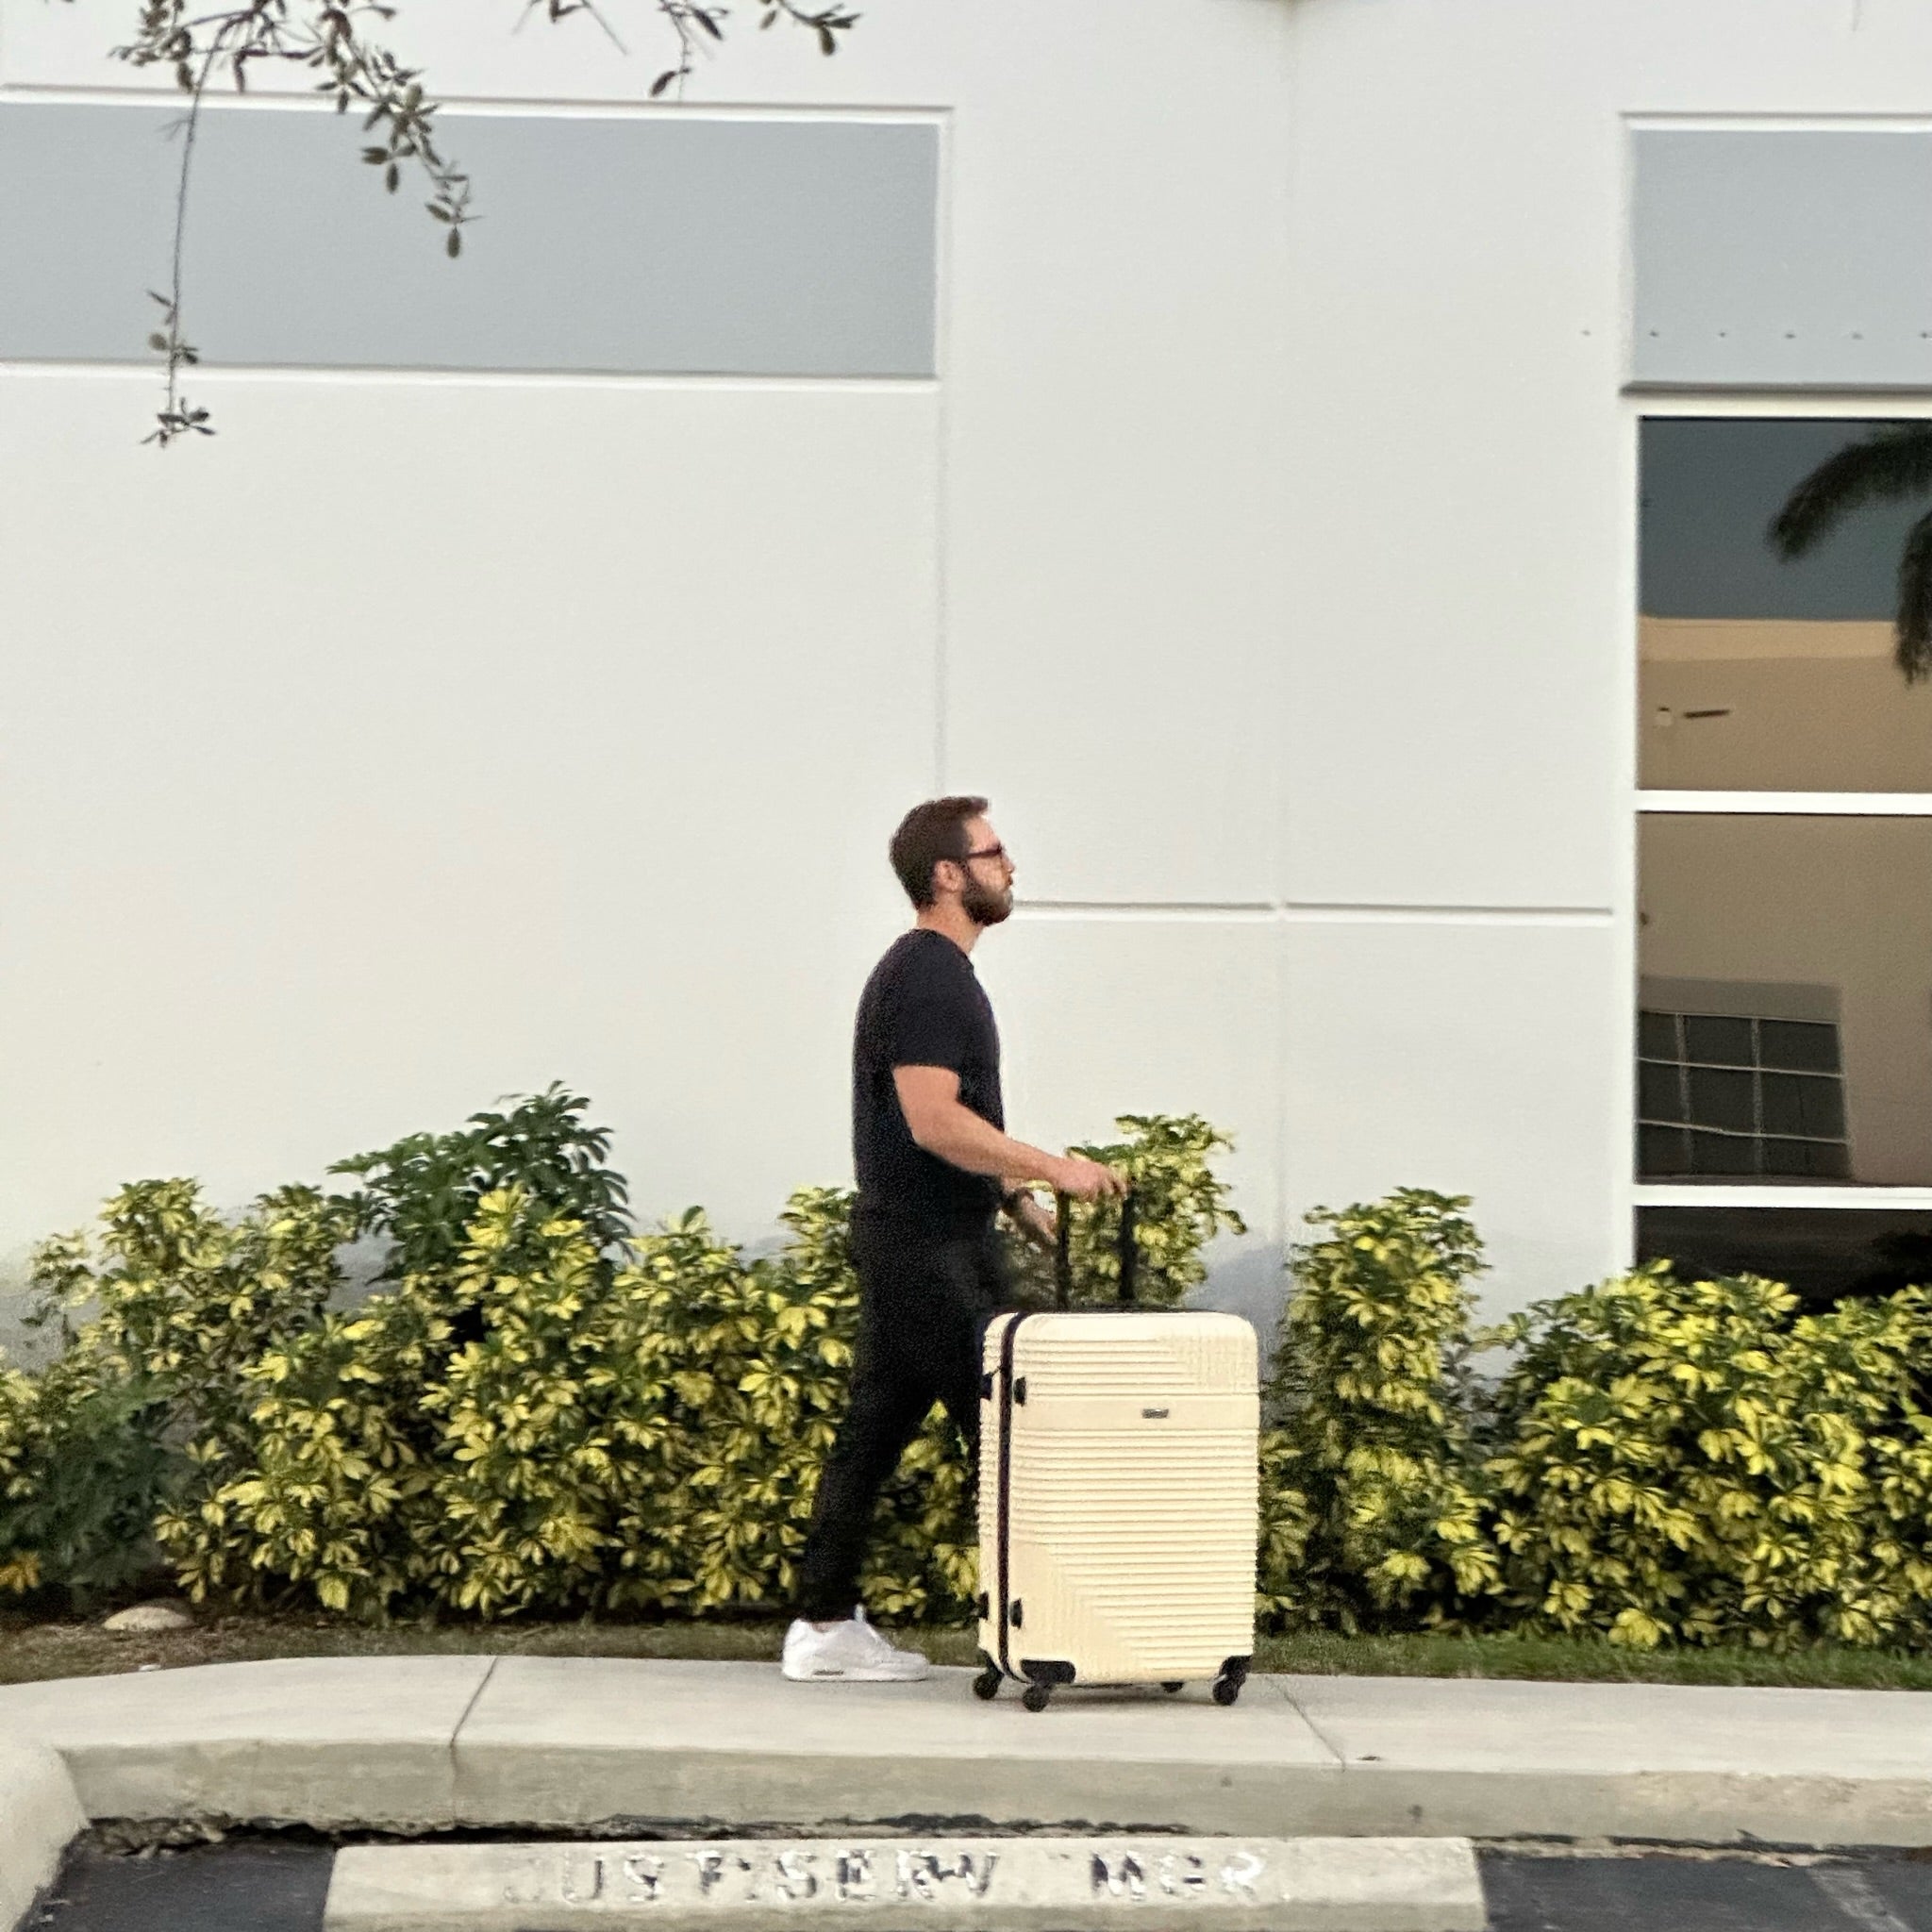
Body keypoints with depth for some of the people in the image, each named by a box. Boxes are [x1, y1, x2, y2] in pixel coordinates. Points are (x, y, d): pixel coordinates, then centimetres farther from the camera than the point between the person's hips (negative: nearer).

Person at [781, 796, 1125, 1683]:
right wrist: (1049, 1167, -22)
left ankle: (825, 1624, 14)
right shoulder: (925, 977, -16)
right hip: (929, 1249, -10)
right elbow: (934, 1121, -25)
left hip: (911, 1241, 10)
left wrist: (1016, 1196, 21)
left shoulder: (932, 971, 16)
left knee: (876, 1428, 10)